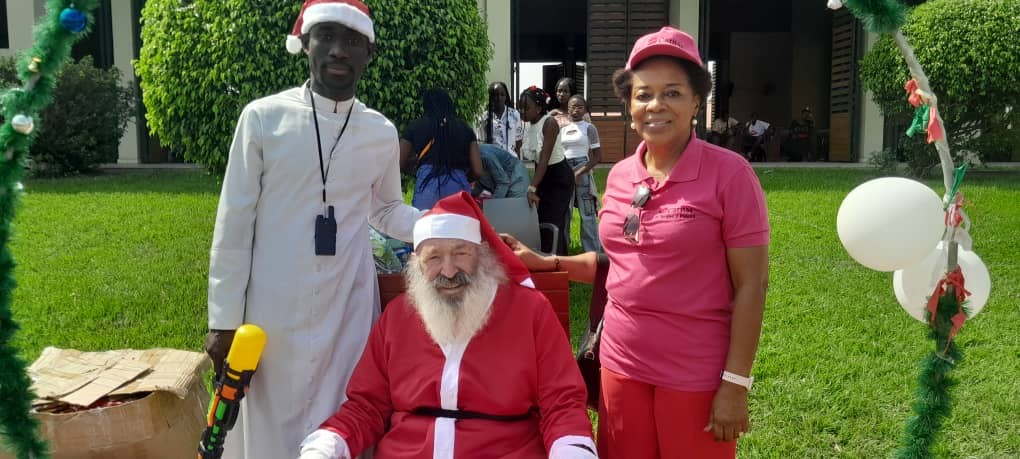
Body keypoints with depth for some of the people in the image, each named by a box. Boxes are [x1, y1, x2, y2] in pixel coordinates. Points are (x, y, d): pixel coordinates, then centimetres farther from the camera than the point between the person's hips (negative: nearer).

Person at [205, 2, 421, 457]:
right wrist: (223, 319, -3)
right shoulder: (263, 118, -7)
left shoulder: (382, 133, 2)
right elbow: (233, 223, -4)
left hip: (350, 306, 2)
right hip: (274, 310, -2)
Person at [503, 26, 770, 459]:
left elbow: (750, 284, -12)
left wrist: (735, 384, -14)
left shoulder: (729, 173, -12)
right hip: (621, 364, 5)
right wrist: (544, 262, 4)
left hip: (695, 375, -5)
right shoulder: (619, 175, 3)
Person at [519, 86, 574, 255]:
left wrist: (532, 188, -38)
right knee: (540, 220, 8)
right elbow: (525, 155, -1)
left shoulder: (549, 123, -24)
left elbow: (545, 159, -31)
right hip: (543, 175, 8)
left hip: (559, 177, -8)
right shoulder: (527, 124, -2)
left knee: (552, 223, -9)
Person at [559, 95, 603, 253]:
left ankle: (593, 252, 5)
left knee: (587, 213, -2)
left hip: (582, 171, -4)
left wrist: (579, 173, -14)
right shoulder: (562, 129, 11)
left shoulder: (589, 128, -2)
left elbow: (597, 156, -6)